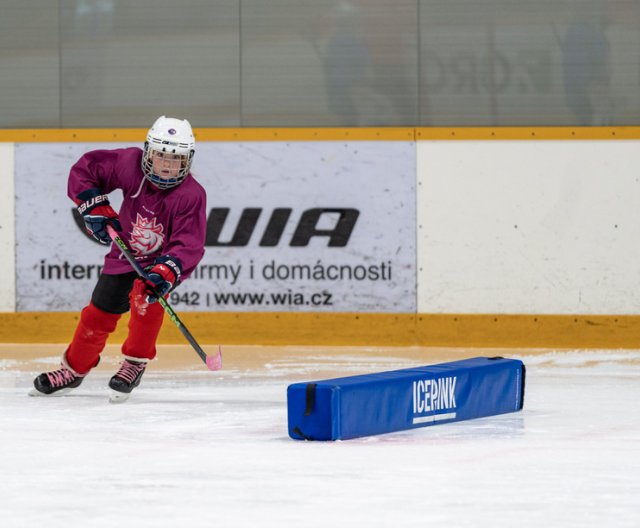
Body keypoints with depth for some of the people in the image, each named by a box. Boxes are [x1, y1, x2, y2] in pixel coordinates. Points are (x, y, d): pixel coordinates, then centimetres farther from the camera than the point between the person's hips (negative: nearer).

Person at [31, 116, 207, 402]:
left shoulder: (192, 195, -27)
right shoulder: (131, 164, -20)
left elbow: (189, 246, -33)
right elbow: (85, 169, -10)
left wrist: (165, 273, -48)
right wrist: (95, 206, -19)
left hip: (162, 259, -4)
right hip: (125, 254, 4)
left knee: (145, 298, -31)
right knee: (98, 314, 7)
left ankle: (134, 364, -12)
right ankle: (74, 368, 30)